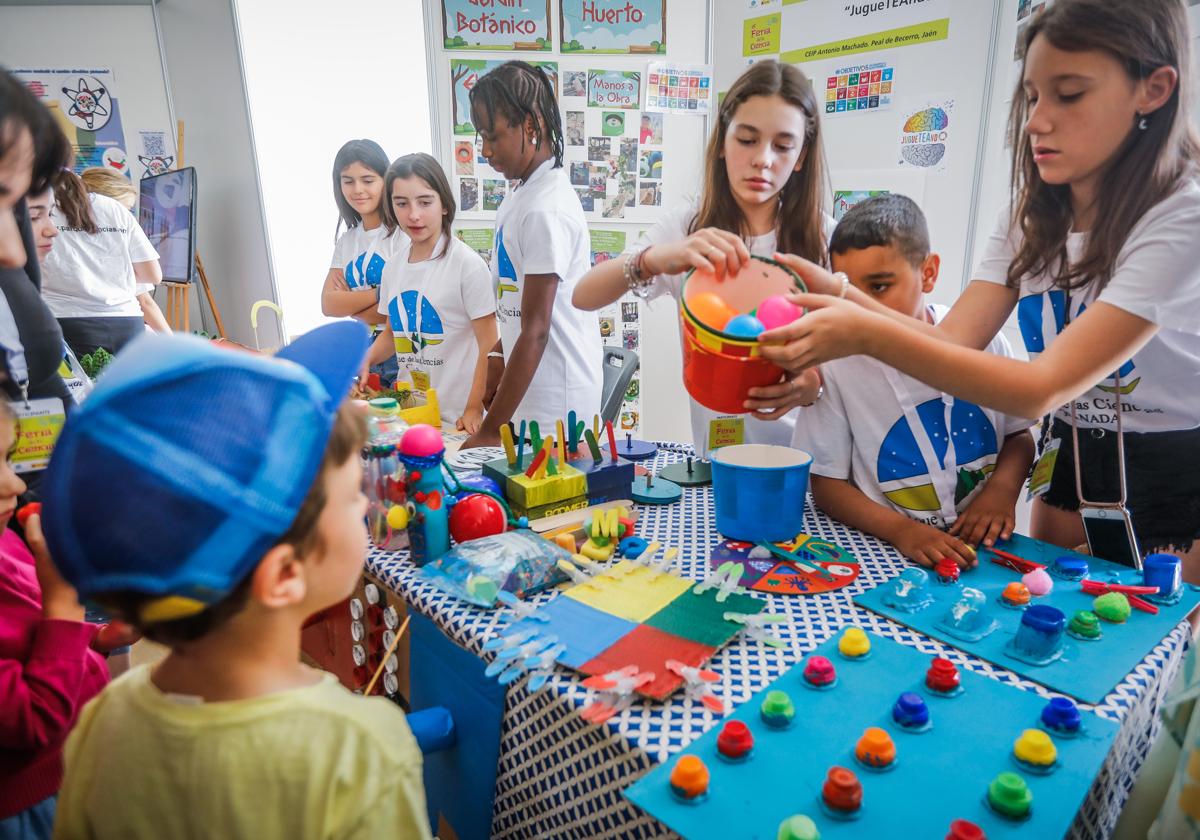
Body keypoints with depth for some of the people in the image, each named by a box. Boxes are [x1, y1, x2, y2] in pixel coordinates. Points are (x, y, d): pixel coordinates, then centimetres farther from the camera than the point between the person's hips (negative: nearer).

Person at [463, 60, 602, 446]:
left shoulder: (546, 210, -18)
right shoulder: (520, 196, 10)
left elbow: (535, 331, -20)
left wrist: (492, 429, -18)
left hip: (556, 403, -8)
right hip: (529, 388, 8)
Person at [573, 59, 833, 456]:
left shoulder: (821, 237, -1)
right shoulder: (688, 224, 1)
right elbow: (584, 297, -9)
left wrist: (814, 385, -22)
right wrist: (655, 259, -29)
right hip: (716, 458, 0)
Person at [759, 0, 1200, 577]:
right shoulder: (1033, 216, -2)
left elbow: (1039, 389, -33)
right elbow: (955, 336, -15)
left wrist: (869, 335, -44)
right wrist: (840, 295, -31)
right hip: (1074, 459, 5)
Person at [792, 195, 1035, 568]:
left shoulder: (982, 339, -2)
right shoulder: (835, 361, -9)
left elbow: (1019, 435, 12)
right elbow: (826, 482, -5)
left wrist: (1002, 486, -7)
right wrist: (900, 530, -19)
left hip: (983, 545, 2)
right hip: (886, 550, -2)